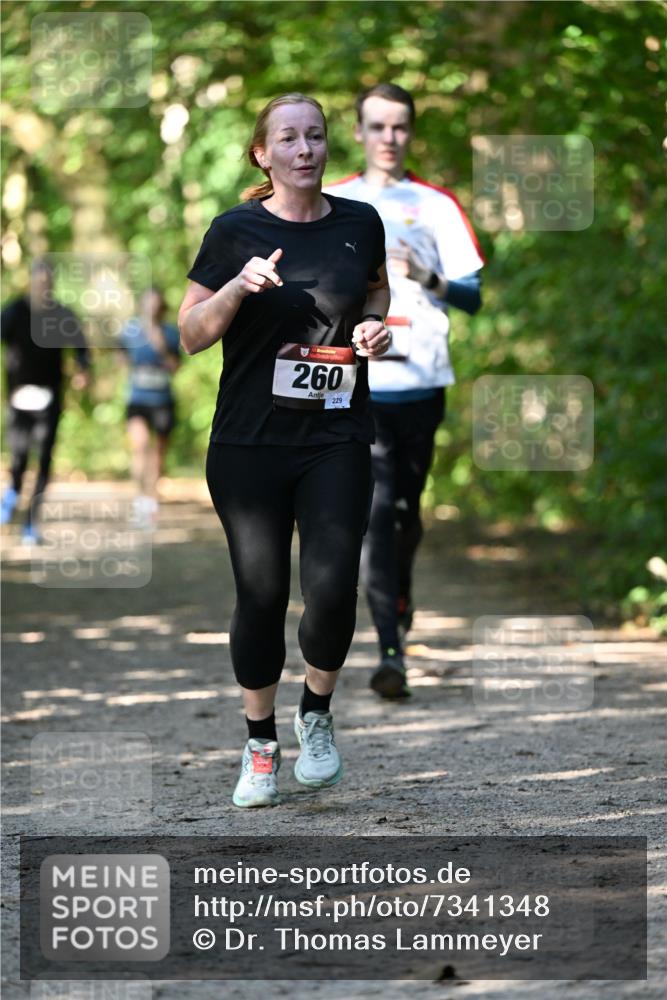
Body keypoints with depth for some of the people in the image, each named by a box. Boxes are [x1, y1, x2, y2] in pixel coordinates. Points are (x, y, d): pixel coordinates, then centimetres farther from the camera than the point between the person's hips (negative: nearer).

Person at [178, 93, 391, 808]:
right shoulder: (236, 231, -2)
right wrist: (238, 287, -17)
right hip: (249, 445, -1)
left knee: (332, 589, -11)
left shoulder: (360, 224, 5)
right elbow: (190, 334, 0)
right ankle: (259, 743, 19)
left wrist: (374, 326, 2)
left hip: (337, 440, 1)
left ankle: (316, 712, 18)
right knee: (261, 594, 1)